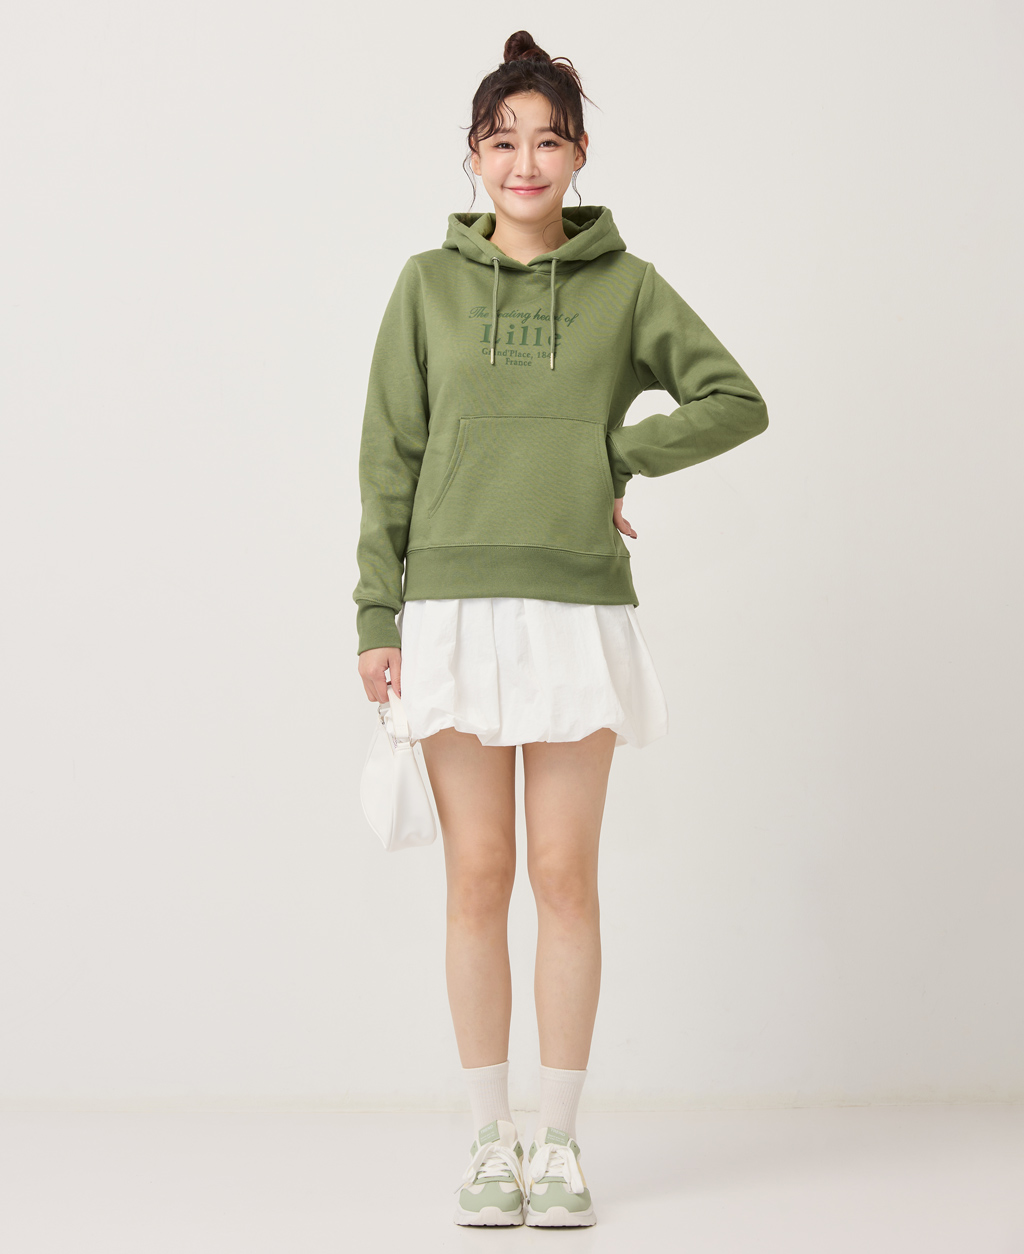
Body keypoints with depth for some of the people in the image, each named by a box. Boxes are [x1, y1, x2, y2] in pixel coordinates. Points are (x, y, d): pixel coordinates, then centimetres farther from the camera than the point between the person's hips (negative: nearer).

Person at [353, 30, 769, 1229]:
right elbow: (389, 457, 6)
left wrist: (617, 451, -5)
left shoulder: (624, 285, 6)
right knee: (479, 875, 3)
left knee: (565, 874, 2)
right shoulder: (429, 285, 7)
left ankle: (559, 1140, 13)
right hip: (456, 607, 0)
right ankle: (491, 1140, 14)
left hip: (579, 610, 0)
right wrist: (378, 617, 1)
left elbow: (737, 400, 7)